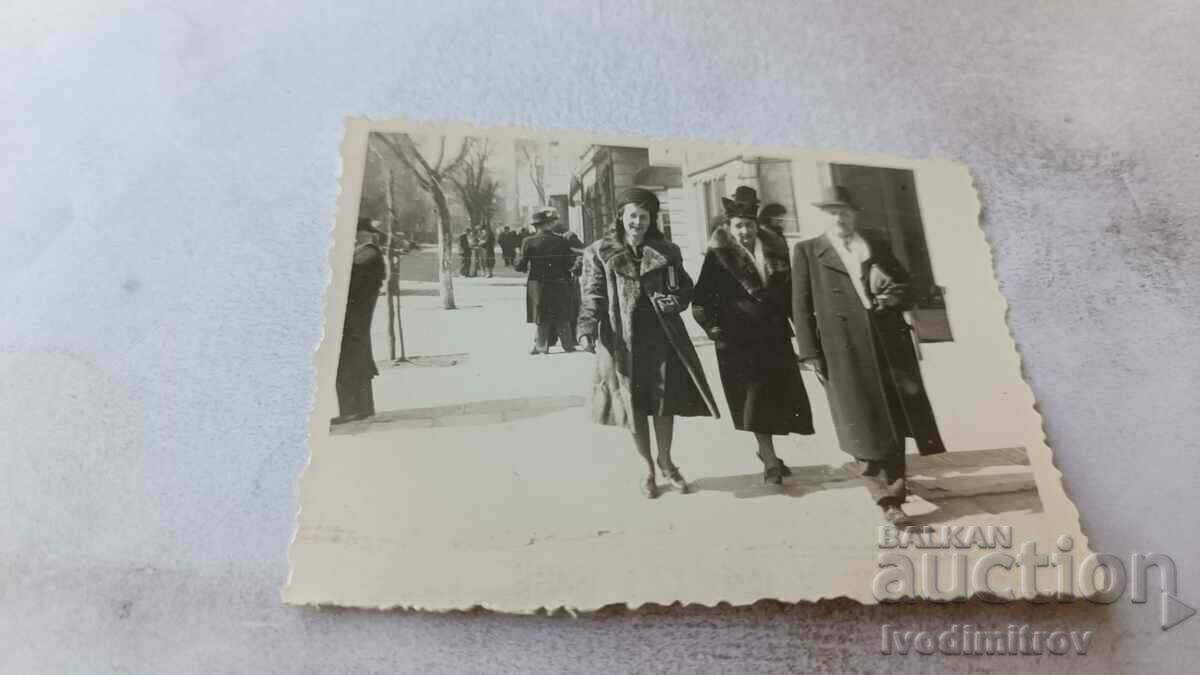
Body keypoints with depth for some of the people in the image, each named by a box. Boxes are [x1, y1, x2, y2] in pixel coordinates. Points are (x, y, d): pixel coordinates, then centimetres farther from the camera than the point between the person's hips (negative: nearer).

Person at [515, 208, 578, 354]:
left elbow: (519, 266, -9)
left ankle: (541, 345, 12)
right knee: (562, 317, 12)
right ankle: (568, 344, 20)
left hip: (538, 286, -1)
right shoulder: (562, 241, -5)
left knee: (541, 317, 9)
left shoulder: (529, 242, -8)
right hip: (559, 286, 1)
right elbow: (569, 264, -1)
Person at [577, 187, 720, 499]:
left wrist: (675, 299, -11)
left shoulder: (667, 251, 7)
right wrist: (587, 329, -18)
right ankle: (648, 469, 23)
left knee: (666, 401, 7)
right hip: (622, 339, -2)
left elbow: (685, 288, 12)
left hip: (662, 337, 2)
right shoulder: (599, 252, 1)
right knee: (633, 404, 5)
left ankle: (665, 461, 31)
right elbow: (593, 296, -3)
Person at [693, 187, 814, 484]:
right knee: (756, 398, -3)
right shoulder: (719, 256, -7)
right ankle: (770, 460, 6)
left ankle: (765, 450, 30)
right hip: (739, 339, -5)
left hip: (774, 336, 5)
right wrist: (713, 328, -18)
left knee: (780, 396, 10)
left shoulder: (774, 250, 7)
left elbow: (789, 293, 13)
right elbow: (701, 300, -7)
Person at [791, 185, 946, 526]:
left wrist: (894, 294, -4)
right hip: (844, 349, -3)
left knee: (894, 420, 10)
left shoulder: (878, 247, 16)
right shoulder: (807, 251, 6)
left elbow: (906, 287, 21)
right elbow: (801, 305, 1)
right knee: (865, 426, -4)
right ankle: (888, 498, 2)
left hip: (890, 345, 4)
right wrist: (810, 353, -6)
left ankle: (894, 484, 28)